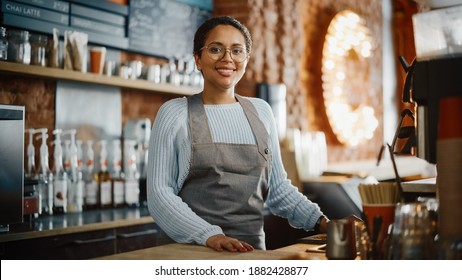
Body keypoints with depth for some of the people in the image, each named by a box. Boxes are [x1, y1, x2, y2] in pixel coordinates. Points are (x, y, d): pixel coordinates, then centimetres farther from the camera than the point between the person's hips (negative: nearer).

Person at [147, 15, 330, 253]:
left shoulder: (261, 111, 7)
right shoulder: (175, 113, -4)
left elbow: (277, 187, 12)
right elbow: (159, 193, -9)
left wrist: (320, 222, -1)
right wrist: (210, 236, -21)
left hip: (253, 249, 4)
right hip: (194, 250, -3)